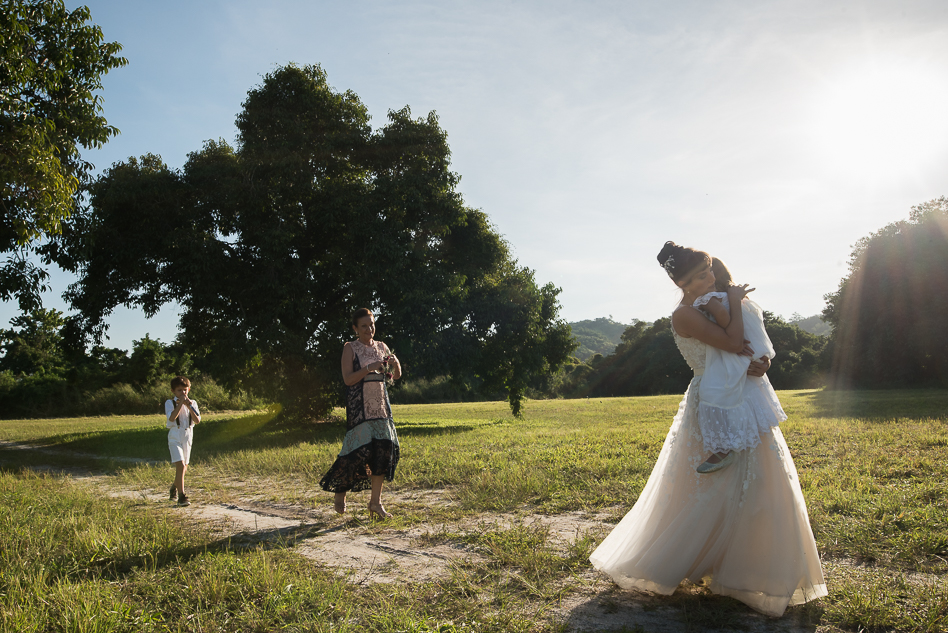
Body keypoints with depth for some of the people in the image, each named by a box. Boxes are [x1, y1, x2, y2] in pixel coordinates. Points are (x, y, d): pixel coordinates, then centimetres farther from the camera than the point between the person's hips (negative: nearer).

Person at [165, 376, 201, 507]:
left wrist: (189, 406, -15)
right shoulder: (170, 403, -4)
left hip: (188, 436, 4)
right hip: (175, 437, -4)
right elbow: (172, 418, -21)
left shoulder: (192, 403, 6)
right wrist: (180, 403, -22)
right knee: (180, 465, -17)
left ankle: (174, 487, 41)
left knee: (184, 467, 14)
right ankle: (181, 496, -12)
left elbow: (197, 420, -6)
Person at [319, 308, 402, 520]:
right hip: (359, 406, -5)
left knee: (384, 448, -4)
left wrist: (395, 363, -6)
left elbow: (396, 376, 14)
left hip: (380, 404, 5)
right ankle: (340, 491, 15)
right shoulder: (350, 348, -1)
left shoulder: (381, 347, 13)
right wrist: (369, 368, -20)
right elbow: (348, 379, -11)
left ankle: (375, 501, 4)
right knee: (359, 450, -10)